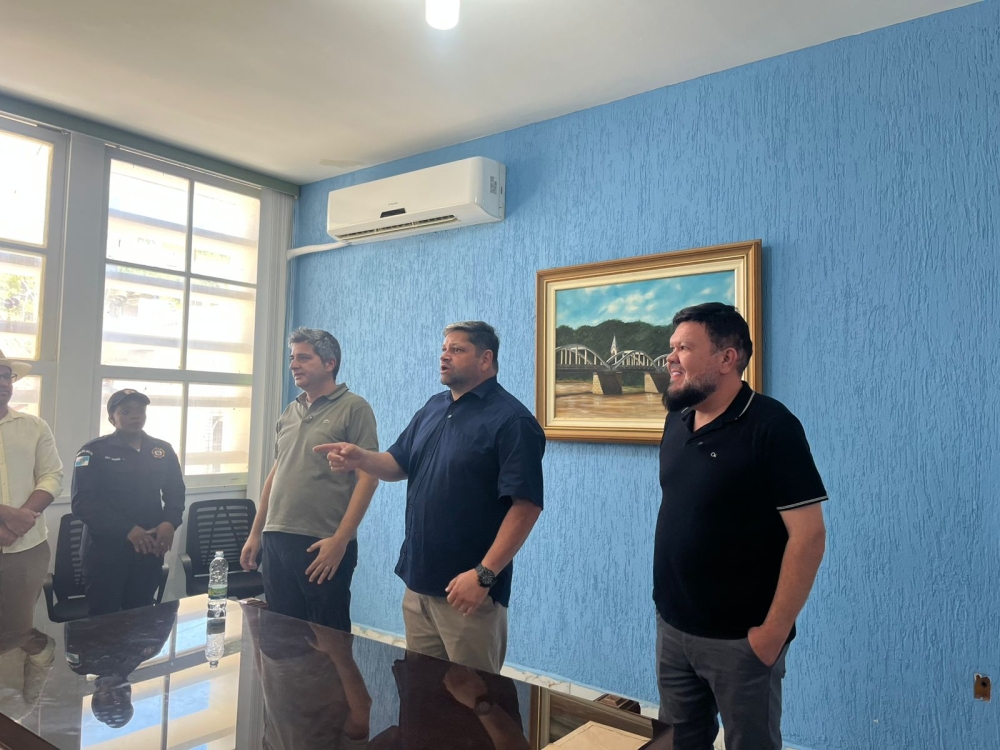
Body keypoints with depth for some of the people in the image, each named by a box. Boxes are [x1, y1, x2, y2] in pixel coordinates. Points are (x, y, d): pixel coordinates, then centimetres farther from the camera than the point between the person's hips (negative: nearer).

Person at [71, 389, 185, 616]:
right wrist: (127, 530, -20)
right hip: (105, 551, -4)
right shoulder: (94, 451, -3)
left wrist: (170, 523, -9)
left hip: (149, 550, 4)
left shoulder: (163, 451, 9)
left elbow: (176, 493, 12)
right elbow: (83, 502, -11)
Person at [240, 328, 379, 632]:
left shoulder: (354, 408, -6)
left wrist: (340, 540, -17)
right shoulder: (290, 412, 14)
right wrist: (255, 533, 16)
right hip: (275, 541, 6)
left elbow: (368, 478, -12)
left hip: (324, 545, -6)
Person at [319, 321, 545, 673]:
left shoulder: (512, 420, -14)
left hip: (467, 587, -7)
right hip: (418, 581, 7)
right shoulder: (433, 408, 11)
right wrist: (360, 458, -6)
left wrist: (484, 574, -22)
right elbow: (399, 464, 16)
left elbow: (526, 504, -19)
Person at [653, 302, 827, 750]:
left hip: (738, 638, -6)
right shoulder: (676, 420, 4)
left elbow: (808, 534, -18)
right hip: (672, 627, 6)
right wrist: (668, 608, 12)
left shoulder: (771, 427, -17)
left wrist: (774, 630, -17)